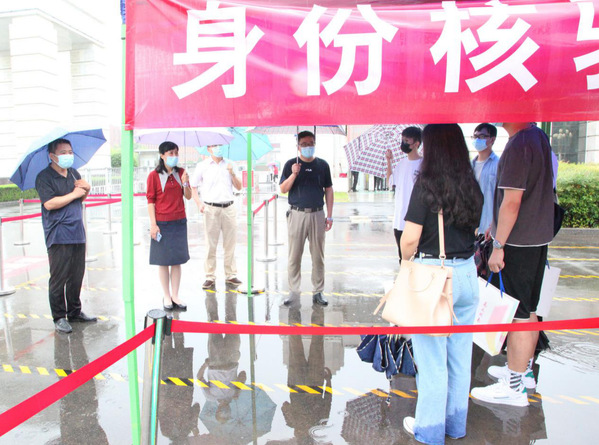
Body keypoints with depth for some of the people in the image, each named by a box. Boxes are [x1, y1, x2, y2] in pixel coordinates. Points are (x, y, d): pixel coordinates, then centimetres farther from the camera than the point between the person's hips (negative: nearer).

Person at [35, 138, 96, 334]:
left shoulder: (74, 173, 16)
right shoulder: (44, 177, -6)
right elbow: (50, 203, -19)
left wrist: (86, 189, 2)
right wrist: (74, 194, -11)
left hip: (77, 233, 7)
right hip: (58, 236, -7)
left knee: (76, 277, 11)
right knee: (58, 279, -2)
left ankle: (75, 312, 24)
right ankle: (59, 318, 9)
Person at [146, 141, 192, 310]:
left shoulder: (181, 172, 6)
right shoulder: (154, 175, -5)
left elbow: (188, 197, 6)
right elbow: (150, 200, -6)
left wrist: (185, 183, -13)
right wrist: (153, 224, -11)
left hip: (179, 222, 4)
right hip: (162, 223, -4)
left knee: (177, 260, 7)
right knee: (163, 261, 4)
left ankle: (175, 296, 16)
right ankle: (166, 296, 16)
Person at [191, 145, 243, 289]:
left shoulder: (229, 165, 14)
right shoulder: (203, 166, 6)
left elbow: (239, 187, 13)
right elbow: (193, 187, 5)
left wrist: (232, 173, -4)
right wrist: (199, 203, -10)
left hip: (229, 208, 3)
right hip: (211, 209, -3)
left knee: (230, 244, 5)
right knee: (211, 244, -1)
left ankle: (231, 274, 14)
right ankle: (210, 277, 6)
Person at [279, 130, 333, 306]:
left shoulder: (322, 165, 8)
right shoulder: (291, 164, 4)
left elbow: (328, 190, 10)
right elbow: (283, 189, 0)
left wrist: (329, 215, 5)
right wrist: (294, 174, -17)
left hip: (317, 214, 2)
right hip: (297, 214, -1)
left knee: (318, 256, 6)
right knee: (294, 256, 3)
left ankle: (318, 292, 17)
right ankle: (294, 291, 15)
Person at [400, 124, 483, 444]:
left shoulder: (427, 184, -13)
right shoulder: (471, 186, 4)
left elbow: (410, 238, -16)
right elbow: (474, 230, 14)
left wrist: (406, 261, 2)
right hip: (467, 273, 6)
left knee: (432, 357, 7)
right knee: (460, 354, 17)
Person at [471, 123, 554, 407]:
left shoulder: (518, 146, -19)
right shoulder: (539, 136, 11)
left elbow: (511, 202, -23)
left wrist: (498, 245, -17)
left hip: (518, 243, -10)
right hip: (538, 237, 10)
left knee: (517, 313, -2)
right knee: (528, 310, 19)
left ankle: (514, 387, 9)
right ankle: (525, 371, 34)